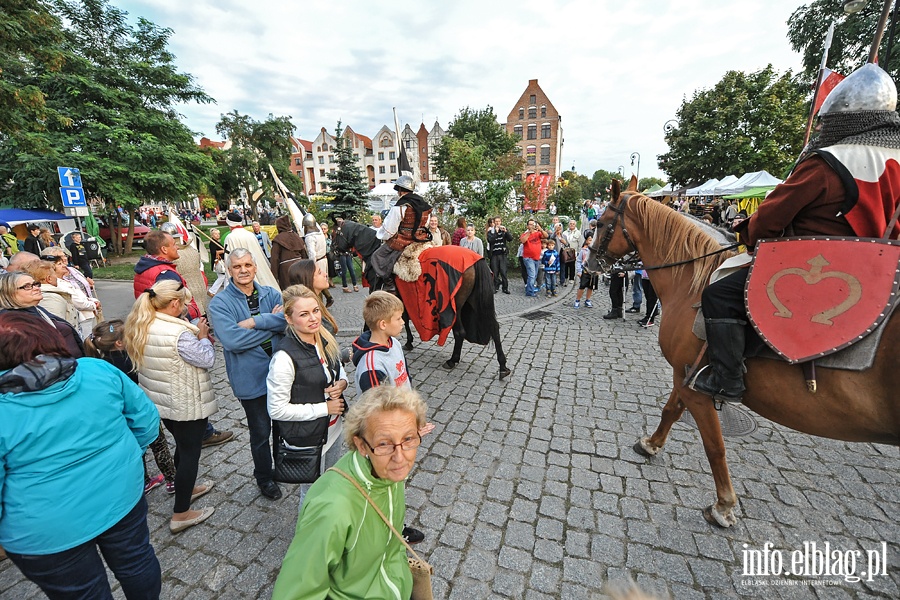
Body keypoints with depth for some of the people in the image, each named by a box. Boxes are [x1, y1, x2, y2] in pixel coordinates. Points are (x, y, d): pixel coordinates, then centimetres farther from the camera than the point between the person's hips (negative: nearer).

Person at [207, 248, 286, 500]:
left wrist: (254, 321, -23)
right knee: (261, 432, 15)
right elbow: (232, 340, -24)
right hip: (252, 378, -3)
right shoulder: (219, 303, -9)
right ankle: (264, 478, 41)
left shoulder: (271, 294, 1)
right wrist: (271, 322, -18)